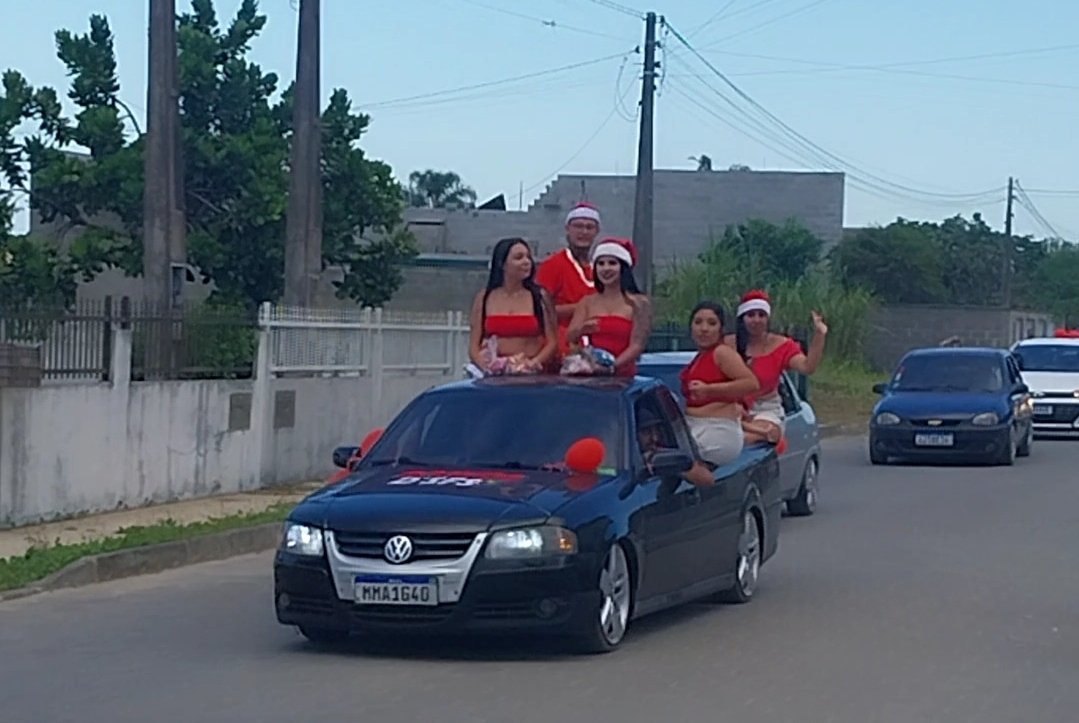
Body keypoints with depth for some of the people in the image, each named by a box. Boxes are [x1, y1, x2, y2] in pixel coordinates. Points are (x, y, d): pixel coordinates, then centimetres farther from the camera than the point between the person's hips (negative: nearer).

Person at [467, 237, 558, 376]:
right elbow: (474, 346, 8)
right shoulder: (483, 299, 11)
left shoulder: (540, 297, 8)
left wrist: (534, 362, -12)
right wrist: (486, 367, -10)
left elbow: (552, 342, 4)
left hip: (531, 374, 0)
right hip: (494, 376, 0)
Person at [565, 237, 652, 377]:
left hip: (622, 375, -3)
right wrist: (581, 330, -17)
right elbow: (570, 338, 5)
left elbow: (637, 345, -4)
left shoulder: (639, 303, 3)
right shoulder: (587, 302, 13)